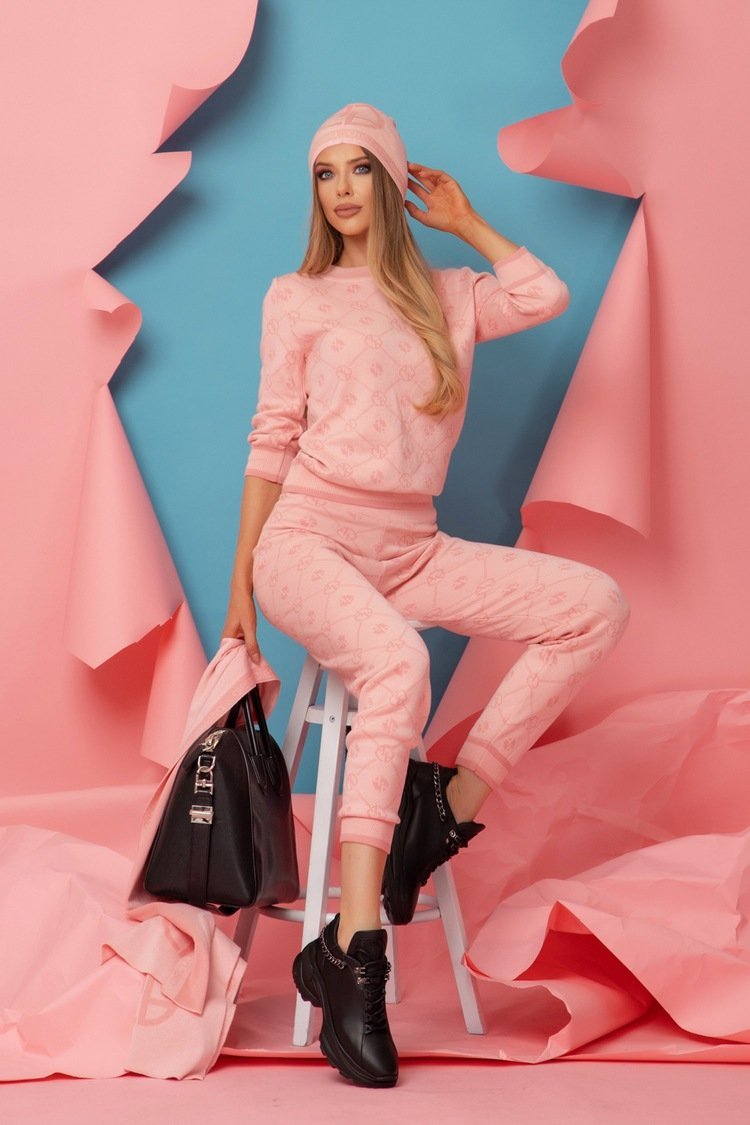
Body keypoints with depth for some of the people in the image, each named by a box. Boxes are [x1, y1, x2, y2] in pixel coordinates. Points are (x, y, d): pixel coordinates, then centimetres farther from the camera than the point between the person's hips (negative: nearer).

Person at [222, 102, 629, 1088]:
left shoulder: (450, 297, 17)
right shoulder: (299, 297, 9)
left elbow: (549, 295, -2)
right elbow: (272, 441, 4)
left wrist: (465, 221, 13)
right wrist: (241, 583, 0)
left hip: (410, 551, 4)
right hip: (309, 537, -4)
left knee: (596, 606, -16)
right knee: (398, 663, -36)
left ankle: (450, 801, -15)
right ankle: (353, 957, -38)